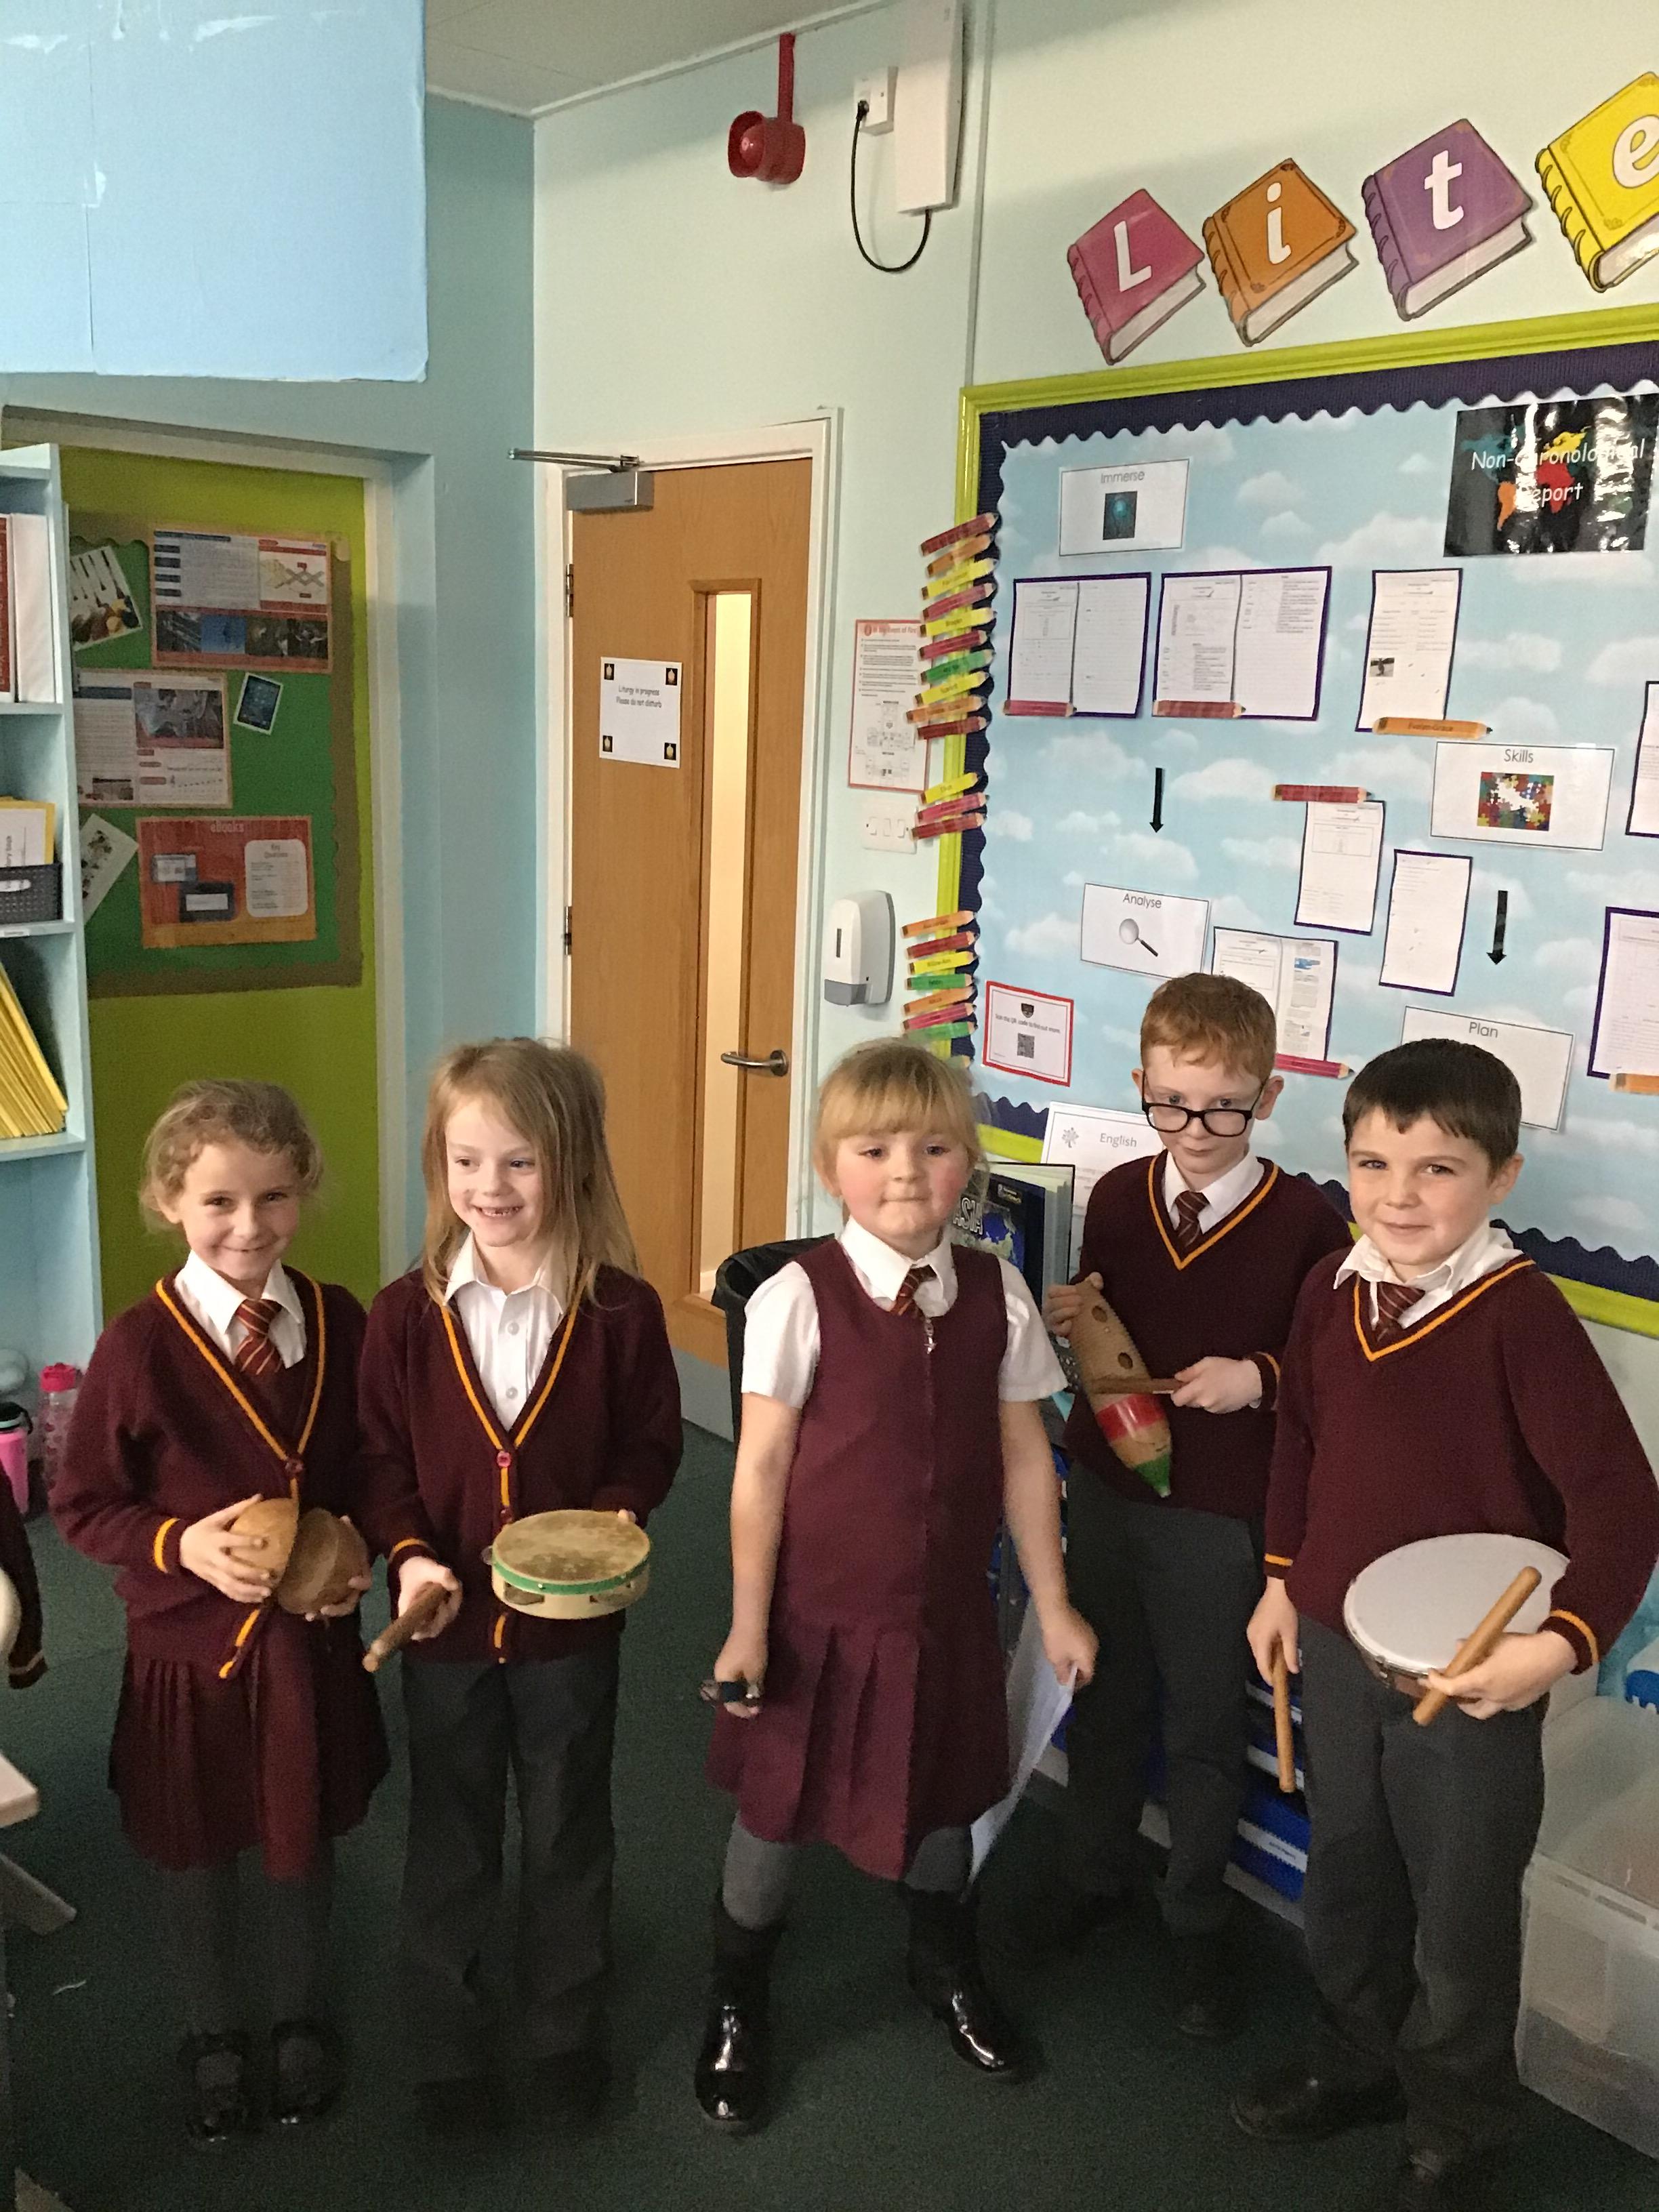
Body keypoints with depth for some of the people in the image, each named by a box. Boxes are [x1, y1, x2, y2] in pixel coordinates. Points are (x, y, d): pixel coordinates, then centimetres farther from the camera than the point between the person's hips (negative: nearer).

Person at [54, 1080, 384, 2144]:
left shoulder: (339, 1322, -10)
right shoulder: (138, 1346, -18)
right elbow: (83, 1505, -8)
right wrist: (180, 1544, -23)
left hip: (313, 1637, 2)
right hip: (189, 1643, -2)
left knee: (307, 1840, 21)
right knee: (197, 1855, 19)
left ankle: (303, 2018, 48)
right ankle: (216, 2036, 46)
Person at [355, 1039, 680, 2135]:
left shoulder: (621, 1309, -14)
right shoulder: (406, 1313, -11)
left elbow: (651, 1443, -3)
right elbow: (381, 1460, -4)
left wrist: (615, 1514, -21)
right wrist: (409, 1554, -19)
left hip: (572, 1623, 0)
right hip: (446, 1624, 1)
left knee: (568, 1837, 19)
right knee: (449, 1846, 18)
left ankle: (568, 2033, 42)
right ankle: (449, 2047, 39)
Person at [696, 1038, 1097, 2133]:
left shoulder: (996, 1293, -7)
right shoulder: (800, 1299, -18)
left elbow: (1025, 1456, 1)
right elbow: (760, 1468, -12)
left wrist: (1053, 1604, 5)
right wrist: (748, 1625, -9)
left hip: (949, 1611, 3)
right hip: (820, 1613, -3)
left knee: (946, 1795, 22)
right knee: (777, 1808, 14)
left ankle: (947, 1965, 53)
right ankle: (736, 2009, 42)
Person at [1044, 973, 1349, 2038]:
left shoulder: (1306, 1221, -15)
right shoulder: (1116, 1198, -1)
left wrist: (1260, 1379, -26)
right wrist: (1069, 1323, -11)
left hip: (1220, 1512, -4)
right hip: (1105, 1486, 4)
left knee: (1207, 1724, 12)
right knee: (1105, 1696, 21)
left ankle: (1199, 1924, 33)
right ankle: (1093, 1876, 43)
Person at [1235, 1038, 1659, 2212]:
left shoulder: (1521, 1314, -22)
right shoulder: (1334, 1289, -4)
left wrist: (1562, 1643, -27)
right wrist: (1285, 1578, 13)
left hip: (1472, 1676, -5)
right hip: (1337, 1649, 6)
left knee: (1461, 1920, 14)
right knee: (1344, 1886, 24)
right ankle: (1358, 2062, 50)